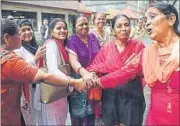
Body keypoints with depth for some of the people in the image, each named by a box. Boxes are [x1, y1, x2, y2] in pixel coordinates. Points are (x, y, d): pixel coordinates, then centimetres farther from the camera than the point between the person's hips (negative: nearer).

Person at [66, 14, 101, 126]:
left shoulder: (93, 37, 2)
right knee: (79, 114, 6)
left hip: (95, 77, 4)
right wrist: (84, 73, -48)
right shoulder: (72, 41, -12)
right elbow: (73, 60, -29)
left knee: (92, 111, 16)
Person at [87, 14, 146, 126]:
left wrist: (100, 81, -23)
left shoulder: (138, 46, -6)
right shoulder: (107, 47, 2)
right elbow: (95, 66, -1)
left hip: (131, 95, -2)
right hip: (109, 95, 2)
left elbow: (130, 70, -18)